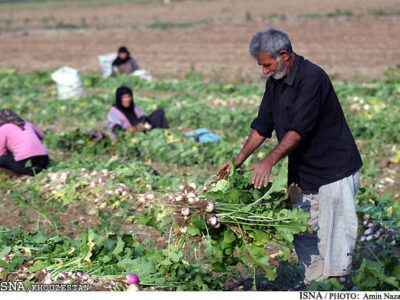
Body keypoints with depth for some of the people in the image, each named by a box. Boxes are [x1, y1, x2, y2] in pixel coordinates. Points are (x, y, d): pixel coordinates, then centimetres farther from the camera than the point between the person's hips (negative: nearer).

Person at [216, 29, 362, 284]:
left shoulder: (312, 78, -20)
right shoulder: (275, 82, 8)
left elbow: (299, 129, -26)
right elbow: (262, 126, 13)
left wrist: (269, 162, -30)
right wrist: (238, 160, 5)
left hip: (334, 169, -8)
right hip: (303, 173, 8)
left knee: (334, 233, -7)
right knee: (303, 233, 9)